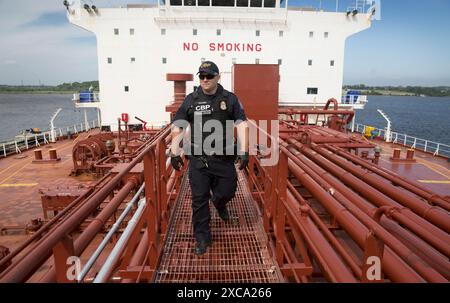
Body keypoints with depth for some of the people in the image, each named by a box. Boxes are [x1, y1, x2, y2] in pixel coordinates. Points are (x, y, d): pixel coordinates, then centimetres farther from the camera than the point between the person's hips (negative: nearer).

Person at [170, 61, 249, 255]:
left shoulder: (230, 99, 3)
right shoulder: (191, 100, 4)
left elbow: (241, 125, 0)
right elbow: (177, 127, 6)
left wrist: (243, 151, -9)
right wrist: (174, 153, 1)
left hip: (224, 158, 1)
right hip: (198, 160, 0)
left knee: (227, 191, 12)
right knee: (199, 200, 4)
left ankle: (219, 203, 50)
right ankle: (202, 238, 22)